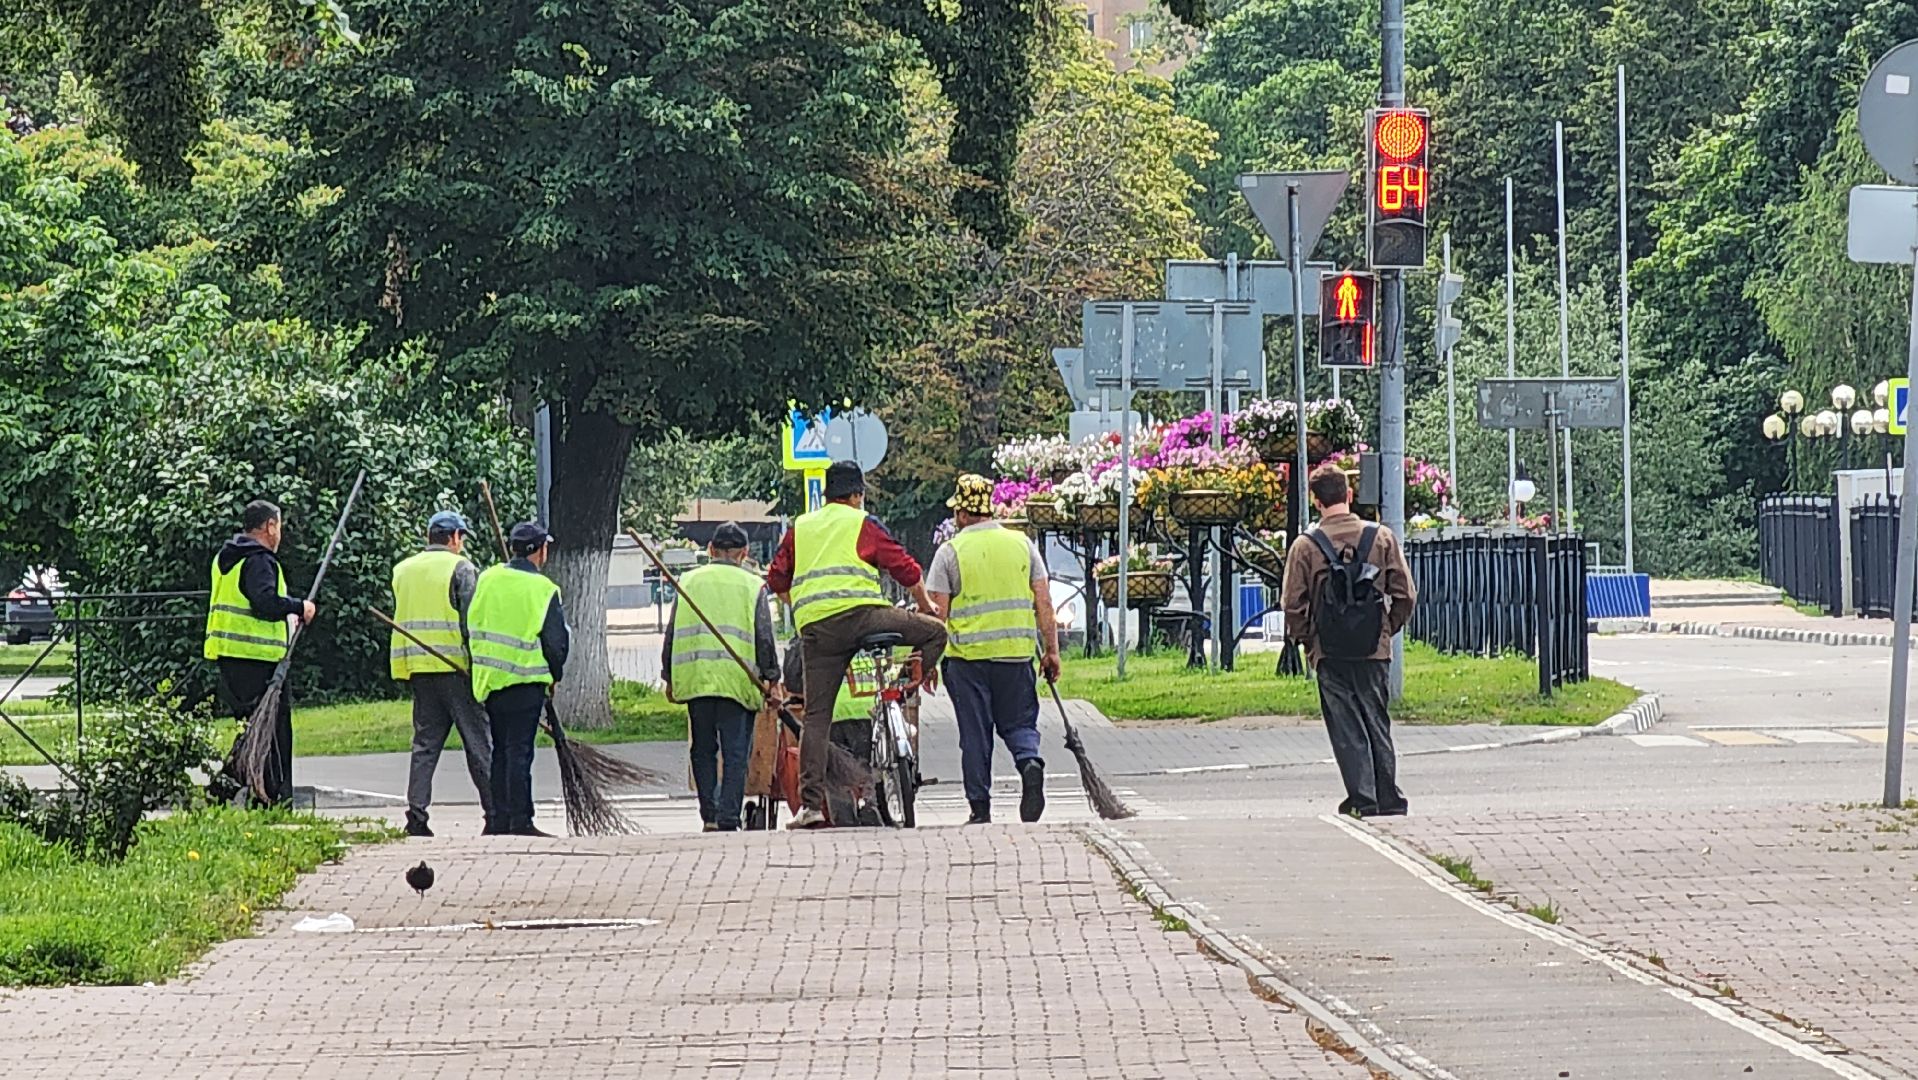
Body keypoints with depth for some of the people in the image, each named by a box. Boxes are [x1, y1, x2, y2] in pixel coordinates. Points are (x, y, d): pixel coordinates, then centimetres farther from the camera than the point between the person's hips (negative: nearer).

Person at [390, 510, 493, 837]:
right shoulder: (460, 568, -5)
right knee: (478, 741, -2)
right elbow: (472, 620, -11)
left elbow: (402, 615, 16)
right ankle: (495, 814, -2)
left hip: (417, 666, 6)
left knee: (425, 743, 8)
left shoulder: (403, 569, 15)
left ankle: (416, 816, 0)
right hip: (455, 665, -6)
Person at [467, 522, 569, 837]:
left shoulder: (487, 580, 5)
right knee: (519, 750, -5)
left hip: (488, 678, 5)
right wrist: (554, 677, 11)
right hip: (526, 681, -5)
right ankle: (520, 820, -7)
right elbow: (557, 642, -5)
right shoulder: (543, 590, -9)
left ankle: (499, 819, 14)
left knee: (501, 749, 13)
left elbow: (469, 627, 11)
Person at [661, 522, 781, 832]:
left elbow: (672, 634, 12)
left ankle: (709, 815, 8)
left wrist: (669, 678, 18)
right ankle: (728, 821, -8)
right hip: (737, 679, -2)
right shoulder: (752, 586, 4)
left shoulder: (688, 581, 11)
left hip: (695, 678, 2)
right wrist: (772, 679, 6)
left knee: (703, 751, 13)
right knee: (735, 754, -1)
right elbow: (764, 638, 0)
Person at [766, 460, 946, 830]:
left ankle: (810, 803, -3)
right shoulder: (863, 524, 11)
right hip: (860, 612, -4)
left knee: (816, 715, 4)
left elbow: (777, 580, 22)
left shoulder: (799, 528, 23)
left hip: (814, 628, 4)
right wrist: (925, 604, 26)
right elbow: (906, 569, 10)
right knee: (934, 632, 9)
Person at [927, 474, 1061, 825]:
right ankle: (1031, 763, -18)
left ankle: (980, 808, 6)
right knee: (1018, 724, 12)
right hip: (1016, 651, 2)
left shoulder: (950, 552, -2)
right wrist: (1051, 650, 9)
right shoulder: (1022, 544, 6)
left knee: (975, 735, 6)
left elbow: (937, 613, -4)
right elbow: (1044, 604, 4)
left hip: (967, 654, -2)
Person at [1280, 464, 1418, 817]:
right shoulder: (1381, 538, -1)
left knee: (1346, 726, 4)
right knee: (1376, 721, 13)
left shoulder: (1305, 546, -7)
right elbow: (1406, 595, 1)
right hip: (1375, 649, 2)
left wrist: (1306, 641, 9)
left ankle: (1363, 797, -2)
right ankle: (1388, 796, 13)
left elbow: (1293, 606, -6)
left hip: (1330, 653, -2)